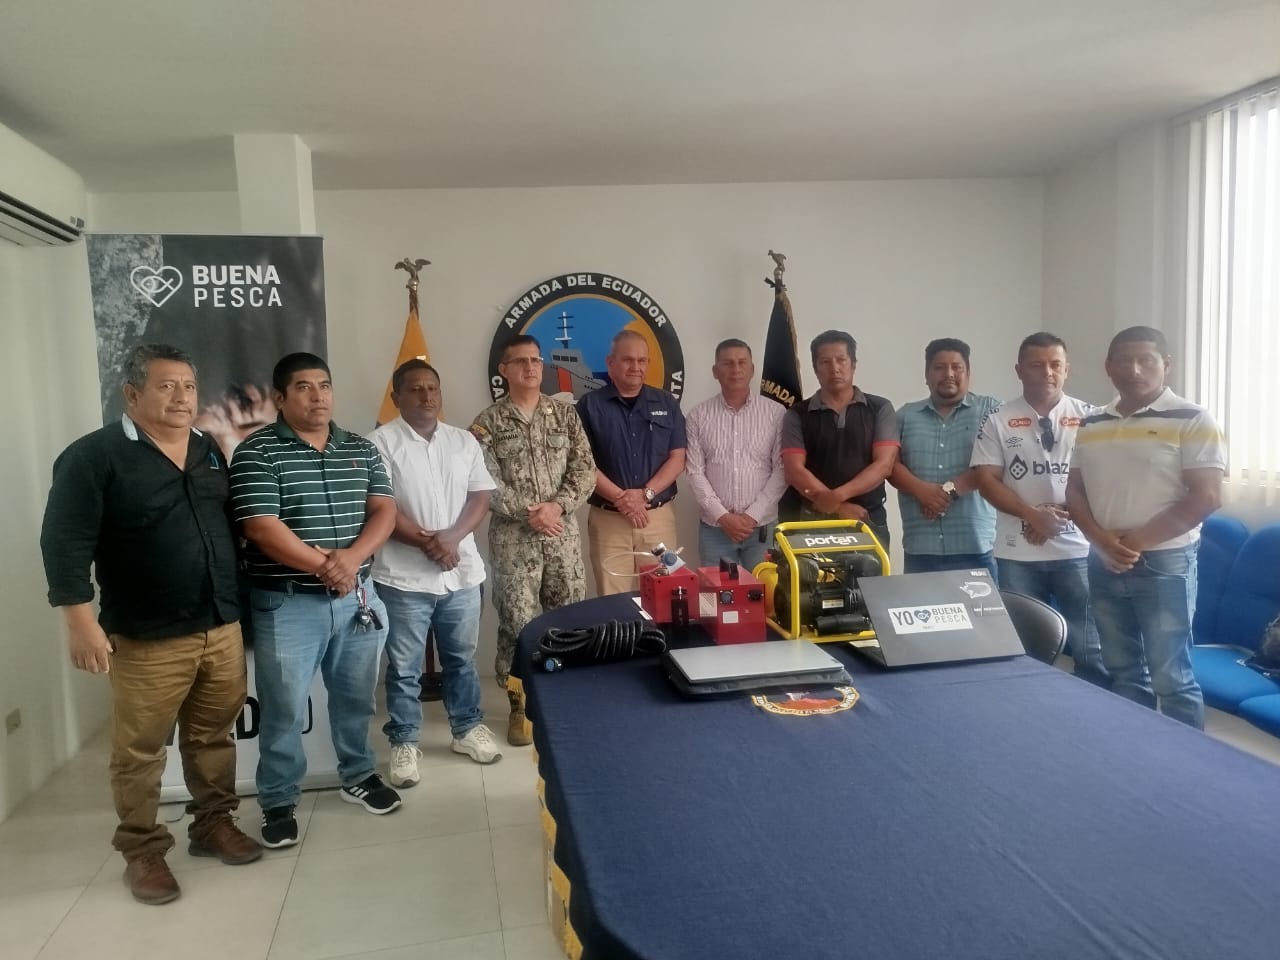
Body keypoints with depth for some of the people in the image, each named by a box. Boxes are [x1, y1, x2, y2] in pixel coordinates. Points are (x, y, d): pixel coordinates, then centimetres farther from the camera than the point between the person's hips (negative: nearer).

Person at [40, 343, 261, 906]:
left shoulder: (210, 451, 11)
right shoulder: (94, 456, -8)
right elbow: (65, 543, -12)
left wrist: (237, 606, 14)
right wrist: (80, 621, -17)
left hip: (222, 629, 5)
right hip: (147, 641, -5)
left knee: (213, 736, 15)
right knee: (139, 750, 7)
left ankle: (214, 824, 31)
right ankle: (141, 851, 23)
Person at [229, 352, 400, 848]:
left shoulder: (362, 449, 7)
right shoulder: (257, 452, -9)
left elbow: (384, 511, 2)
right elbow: (262, 528, -16)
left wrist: (352, 557, -16)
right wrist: (325, 566, -18)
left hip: (356, 596, 5)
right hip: (287, 604, -4)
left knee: (356, 696, 17)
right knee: (284, 708, 6)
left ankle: (359, 775, 37)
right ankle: (278, 802, 23)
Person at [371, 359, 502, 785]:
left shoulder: (464, 441, 8)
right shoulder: (381, 442, -6)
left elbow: (480, 496, 4)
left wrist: (452, 536, -13)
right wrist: (427, 541, -18)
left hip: (461, 572, 4)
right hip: (404, 576, -4)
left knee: (462, 658, 17)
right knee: (404, 667, 7)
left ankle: (468, 728, 33)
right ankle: (404, 742, 22)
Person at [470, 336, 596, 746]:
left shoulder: (565, 414, 7)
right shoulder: (488, 423, 0)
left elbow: (585, 470, 2)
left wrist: (557, 506, -13)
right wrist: (529, 512, -17)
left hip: (563, 534, 3)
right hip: (513, 538, -2)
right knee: (517, 622, 1)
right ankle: (520, 705, 16)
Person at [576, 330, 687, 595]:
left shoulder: (667, 403, 8)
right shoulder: (590, 406, 0)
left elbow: (677, 459, 3)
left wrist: (646, 494, -12)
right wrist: (621, 499, -15)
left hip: (659, 516, 2)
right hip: (608, 519, -2)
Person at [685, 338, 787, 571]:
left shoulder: (776, 413, 0)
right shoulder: (698, 415, 2)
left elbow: (782, 471, -3)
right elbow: (695, 472, -2)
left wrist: (752, 516, -10)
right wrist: (722, 516, -11)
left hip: (763, 526, 0)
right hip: (714, 527, 0)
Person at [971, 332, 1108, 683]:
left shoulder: (1089, 417, 3)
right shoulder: (999, 421, 1)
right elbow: (987, 481, -4)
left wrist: (1062, 512, -12)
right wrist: (1034, 515, -15)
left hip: (1077, 549, 0)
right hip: (1019, 555, 0)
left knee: (1091, 649, 7)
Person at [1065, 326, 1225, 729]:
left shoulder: (1192, 420, -8)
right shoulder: (1091, 424, 8)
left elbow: (1206, 497, -14)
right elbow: (1075, 490, 9)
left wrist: (1137, 541, -16)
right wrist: (1102, 540, -9)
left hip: (1165, 564, -5)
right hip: (1103, 564, 6)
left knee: (1171, 677, 0)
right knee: (1122, 671, 15)